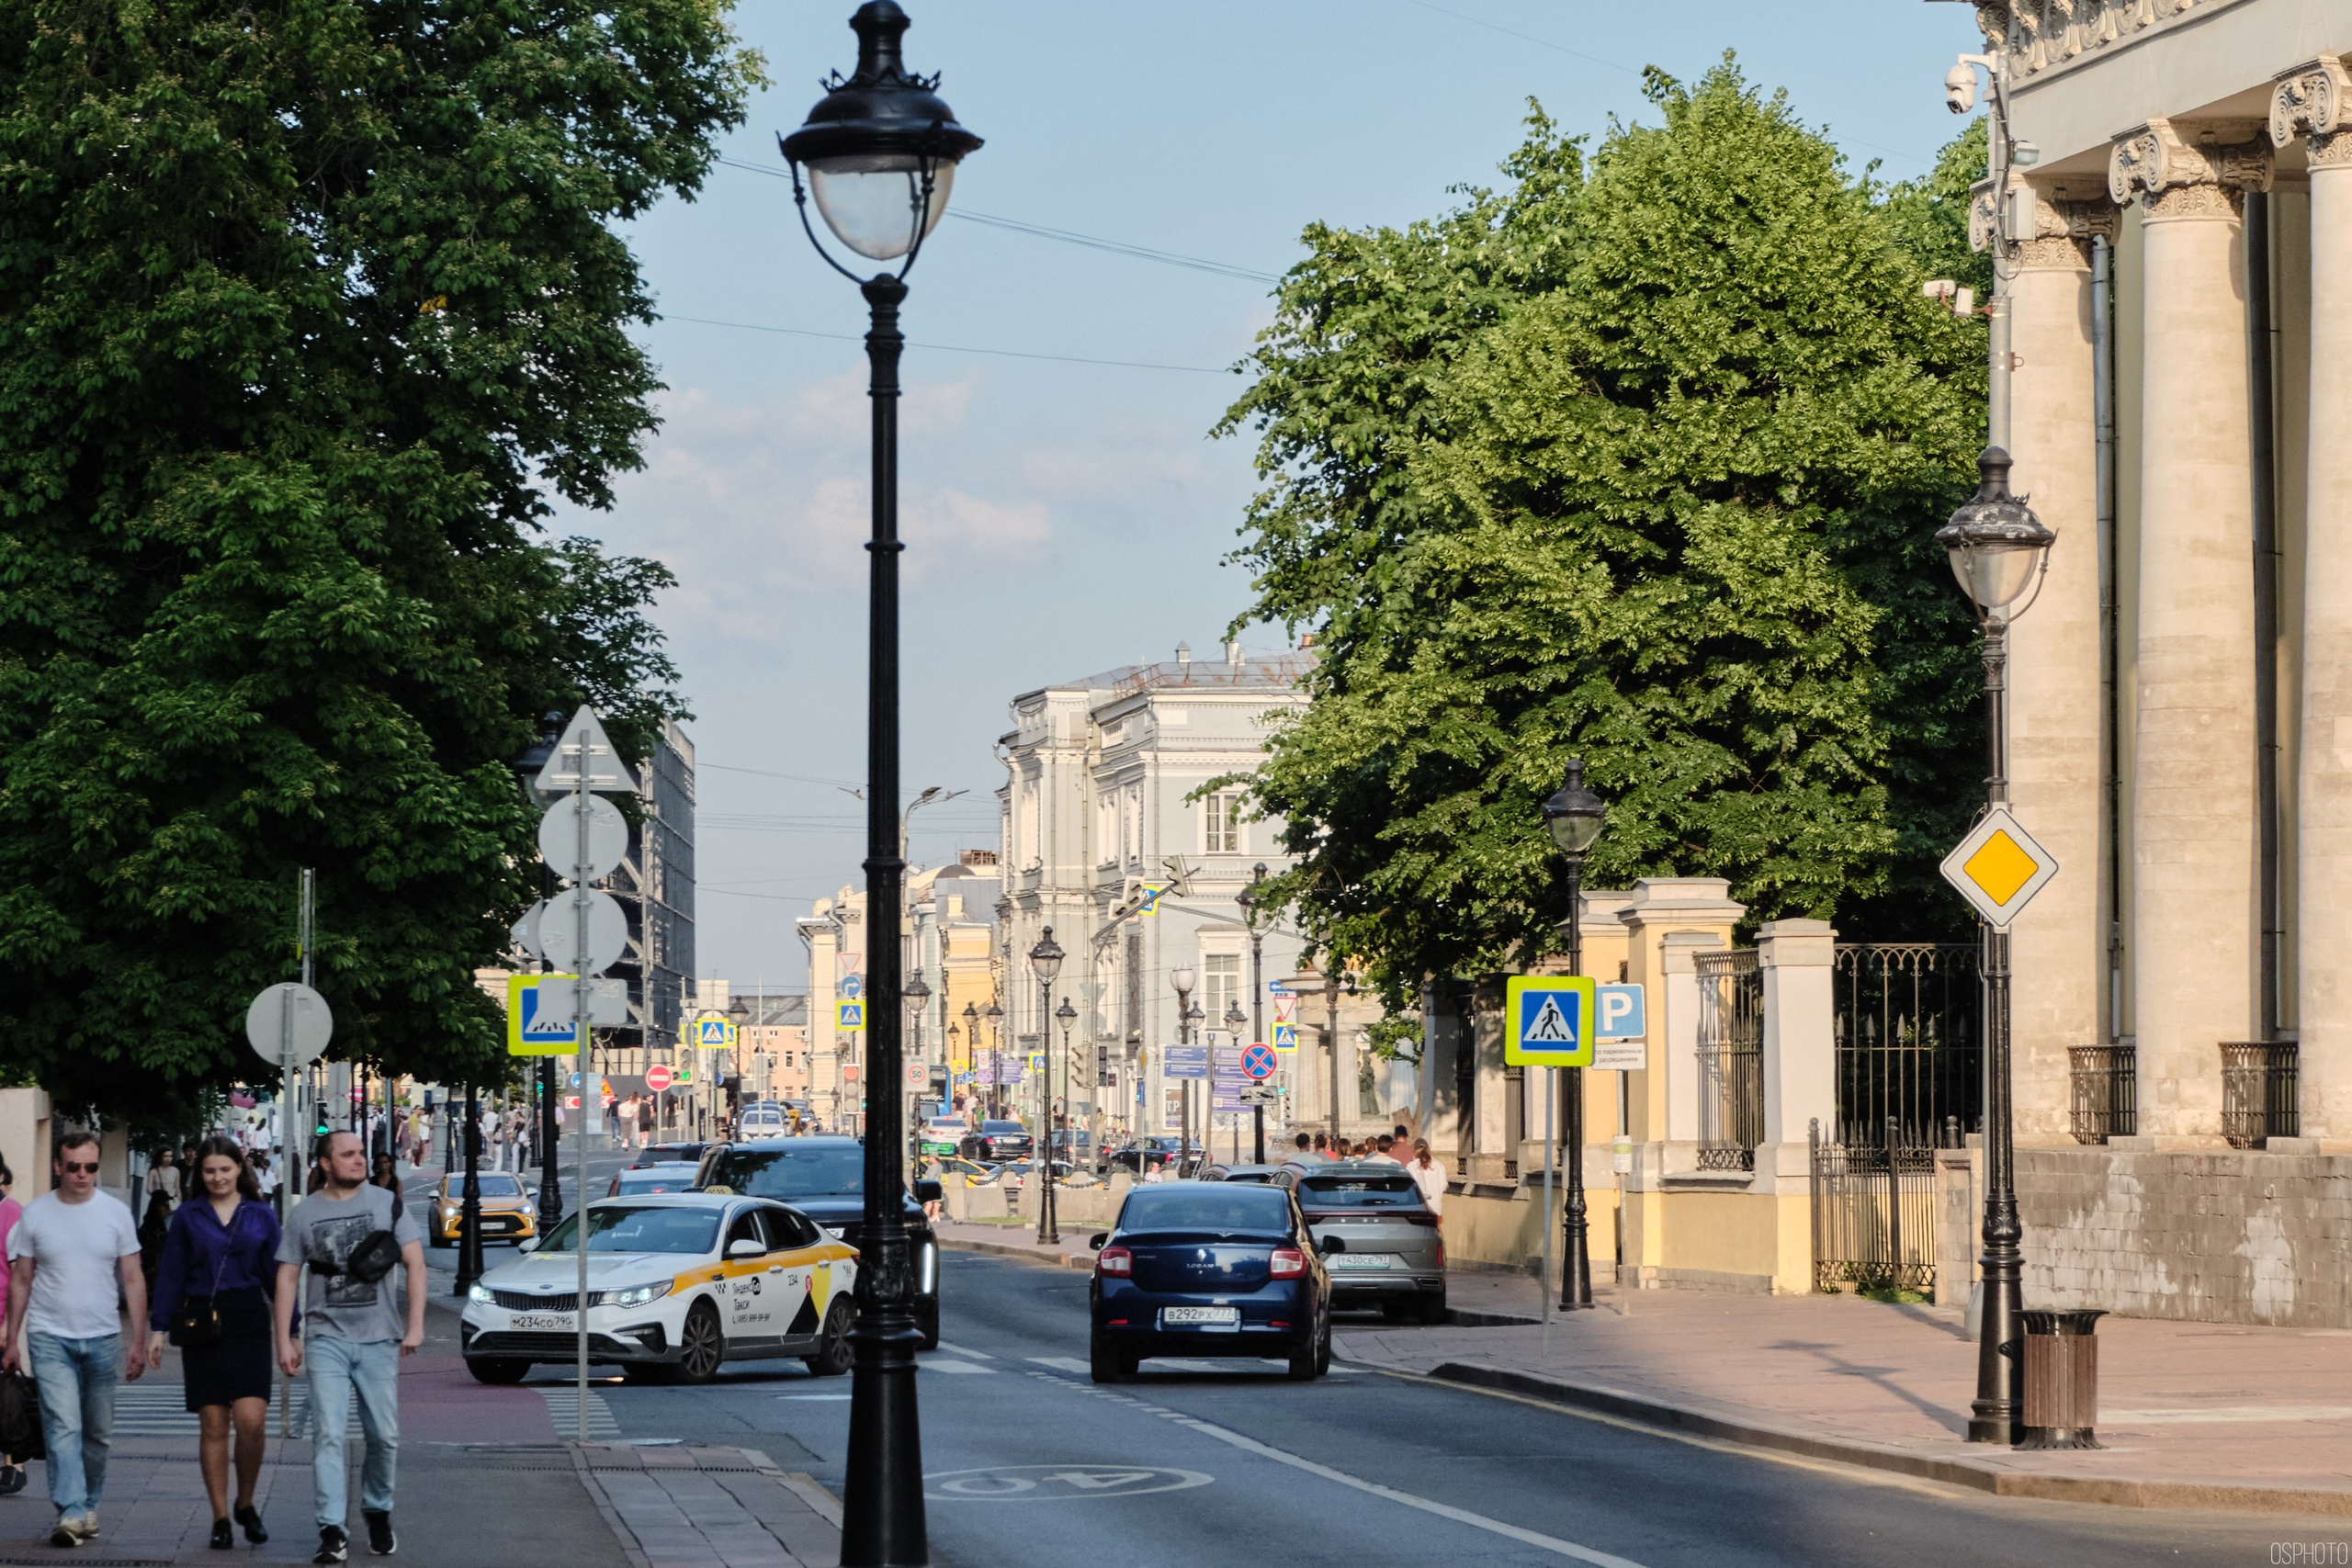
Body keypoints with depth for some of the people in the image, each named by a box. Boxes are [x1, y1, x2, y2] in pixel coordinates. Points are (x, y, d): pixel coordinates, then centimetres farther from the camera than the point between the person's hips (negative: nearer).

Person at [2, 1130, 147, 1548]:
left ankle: (89, 1505, 24)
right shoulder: (35, 1215, 1)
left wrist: (138, 1339, -1)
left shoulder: (116, 1212, 3)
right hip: (50, 1338, -2)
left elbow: (133, 1279, 5)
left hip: (103, 1339, 2)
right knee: (63, 1426, -14)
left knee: (98, 1433, 9)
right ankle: (71, 1513, -20)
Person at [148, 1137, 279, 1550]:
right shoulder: (188, 1217, 6)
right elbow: (171, 1276, 6)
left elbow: (277, 1276, 10)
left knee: (251, 1421, -11)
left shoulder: (261, 1216, 7)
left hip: (249, 1326, 0)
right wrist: (158, 1329, 0)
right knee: (213, 1426, 1)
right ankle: (220, 1518, 8)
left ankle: (246, 1504, 11)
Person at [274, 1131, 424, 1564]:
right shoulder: (304, 1214, 4)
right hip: (326, 1338, -1)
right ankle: (332, 1531, -10)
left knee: (384, 1435, 5)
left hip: (378, 1338, 1)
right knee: (328, 1435, -9)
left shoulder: (387, 1204, 3)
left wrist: (415, 1324, -9)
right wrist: (284, 1341, 0)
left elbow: (414, 1263, 0)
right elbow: (287, 1278, 6)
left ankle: (377, 1511, 27)